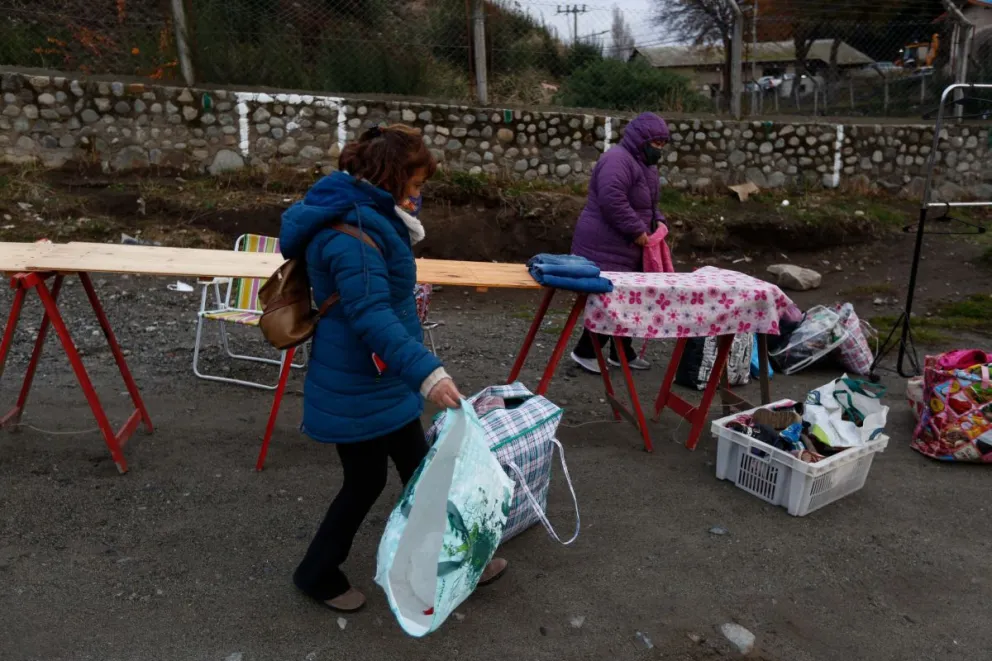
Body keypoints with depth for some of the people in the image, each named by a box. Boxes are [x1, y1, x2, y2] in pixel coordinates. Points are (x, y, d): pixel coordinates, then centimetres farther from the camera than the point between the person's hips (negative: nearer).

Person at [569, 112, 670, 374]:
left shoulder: (644, 164, 18)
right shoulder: (618, 160, -16)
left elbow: (648, 203, 29)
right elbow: (612, 200, -29)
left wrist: (657, 221, 9)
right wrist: (637, 231, -23)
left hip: (627, 248, 11)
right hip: (606, 247, -10)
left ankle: (622, 353, 24)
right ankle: (584, 352, 5)